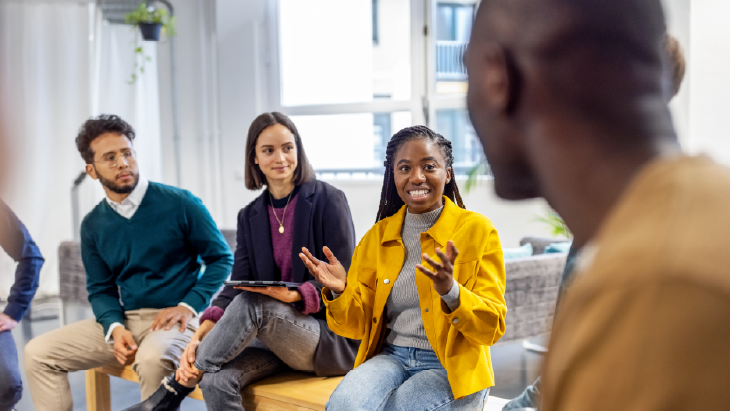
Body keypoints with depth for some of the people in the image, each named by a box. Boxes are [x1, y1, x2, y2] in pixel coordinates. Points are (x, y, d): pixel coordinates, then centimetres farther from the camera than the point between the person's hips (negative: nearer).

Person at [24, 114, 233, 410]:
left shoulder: (180, 204, -5)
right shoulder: (93, 225, 8)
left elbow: (221, 258, -1)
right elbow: (100, 289, 12)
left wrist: (188, 306, -13)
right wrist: (115, 327, -9)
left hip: (174, 318, -5)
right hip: (125, 319, 5)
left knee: (152, 358, -39)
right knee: (38, 353, -7)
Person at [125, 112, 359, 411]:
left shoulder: (328, 200, -4)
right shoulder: (250, 216, 11)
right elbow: (236, 286, 2)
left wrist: (295, 295, -27)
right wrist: (199, 337, -16)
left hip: (334, 339, -4)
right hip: (275, 339, 4)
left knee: (251, 304, -31)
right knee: (216, 380, -28)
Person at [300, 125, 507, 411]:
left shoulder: (477, 229, -2)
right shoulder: (378, 236, 10)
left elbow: (492, 327, -8)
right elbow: (359, 325, 11)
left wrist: (450, 291, -27)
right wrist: (339, 292, -10)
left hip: (452, 369, -3)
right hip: (391, 357, 3)